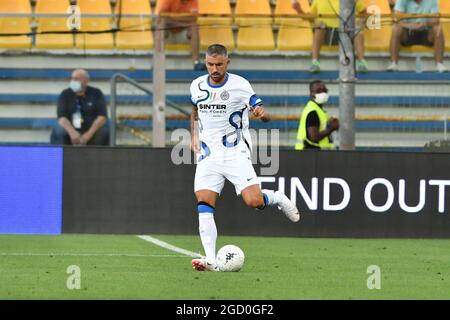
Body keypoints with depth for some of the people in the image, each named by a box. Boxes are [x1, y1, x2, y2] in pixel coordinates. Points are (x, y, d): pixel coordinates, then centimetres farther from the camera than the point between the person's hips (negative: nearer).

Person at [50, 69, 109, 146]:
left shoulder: (96, 93, 0)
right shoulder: (65, 95, 1)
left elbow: (102, 117, -9)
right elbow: (61, 117, -10)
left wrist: (89, 134, -24)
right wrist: (72, 132, -30)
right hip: (71, 129, 0)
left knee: (104, 132, -31)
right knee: (58, 131, -30)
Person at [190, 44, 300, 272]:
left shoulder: (240, 85, -8)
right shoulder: (197, 86, 6)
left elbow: (258, 109, -9)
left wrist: (261, 113, -33)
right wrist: (194, 135, 13)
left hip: (236, 154, -3)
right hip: (208, 156, 3)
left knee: (254, 201, -18)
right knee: (204, 205, -13)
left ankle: (277, 198, 18)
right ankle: (210, 260, -15)